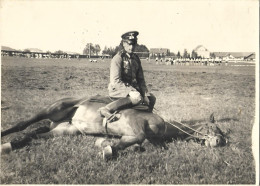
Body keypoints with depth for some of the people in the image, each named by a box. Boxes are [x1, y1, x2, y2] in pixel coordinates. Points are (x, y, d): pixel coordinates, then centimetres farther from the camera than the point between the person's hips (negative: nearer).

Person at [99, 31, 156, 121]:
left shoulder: (135, 58, 10)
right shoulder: (118, 58, -13)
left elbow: (140, 79, 13)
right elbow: (116, 81, -20)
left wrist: (145, 94, 0)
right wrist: (132, 91, -24)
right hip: (117, 89, -8)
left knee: (151, 98, 9)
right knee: (137, 98, -34)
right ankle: (106, 109, -36)